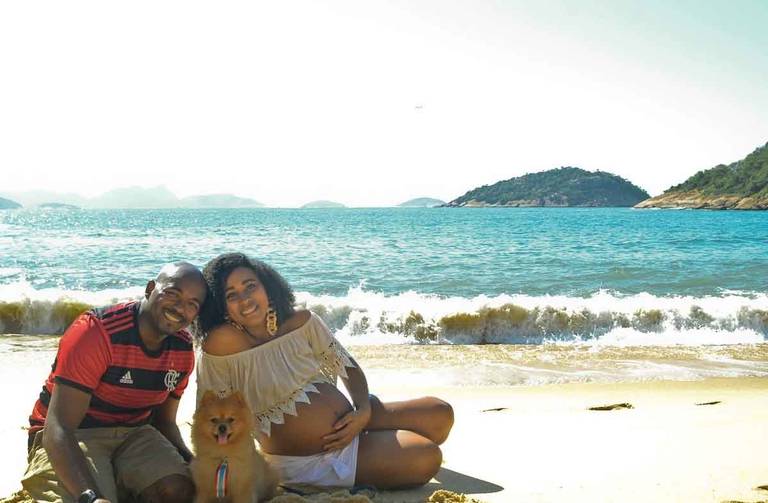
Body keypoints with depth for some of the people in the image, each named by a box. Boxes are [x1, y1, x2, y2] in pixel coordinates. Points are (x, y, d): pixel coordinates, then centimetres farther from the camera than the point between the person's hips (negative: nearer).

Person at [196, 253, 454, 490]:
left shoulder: (301, 321, -5)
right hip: (303, 462, -5)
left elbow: (347, 365, 6)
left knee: (439, 413, 0)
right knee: (424, 459, -14)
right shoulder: (222, 343, -20)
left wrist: (363, 410, -10)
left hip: (348, 424, 5)